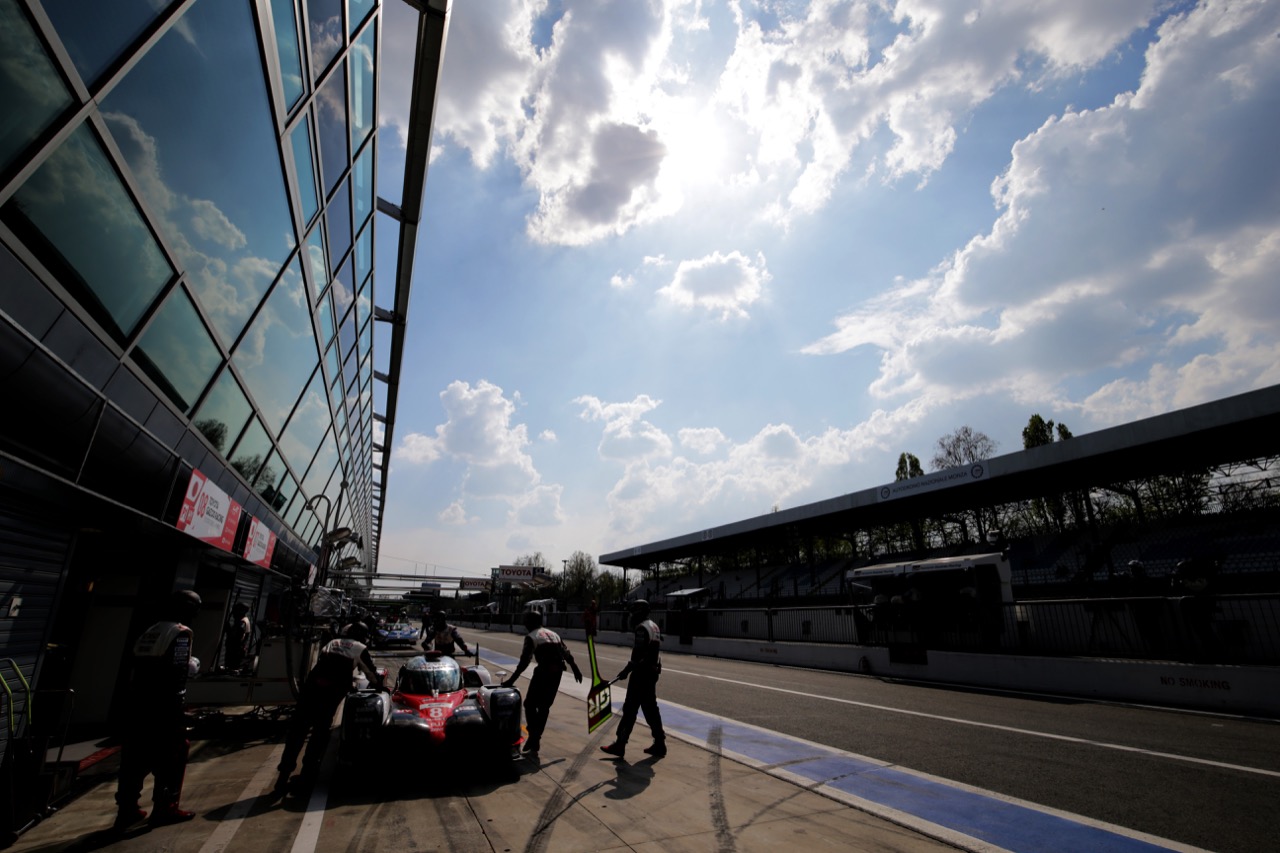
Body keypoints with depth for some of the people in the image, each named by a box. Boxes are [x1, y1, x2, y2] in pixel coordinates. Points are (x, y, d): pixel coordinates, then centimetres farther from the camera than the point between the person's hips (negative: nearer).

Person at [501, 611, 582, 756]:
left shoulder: (531, 637, 0)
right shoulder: (553, 633, 19)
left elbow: (524, 662, -9)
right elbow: (567, 653, 20)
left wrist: (511, 680, -7)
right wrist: (576, 669, 26)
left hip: (544, 670, -6)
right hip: (557, 671, 7)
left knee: (530, 704, 8)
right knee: (544, 706, 17)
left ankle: (533, 738, 0)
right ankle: (535, 739, 22)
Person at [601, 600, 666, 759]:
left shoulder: (642, 627, -16)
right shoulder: (654, 626, 14)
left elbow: (638, 654, -23)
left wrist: (627, 670, -17)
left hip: (642, 672, -10)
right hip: (652, 671, 10)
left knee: (630, 708, -3)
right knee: (650, 708, 14)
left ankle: (620, 744, 4)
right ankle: (659, 744, 19)